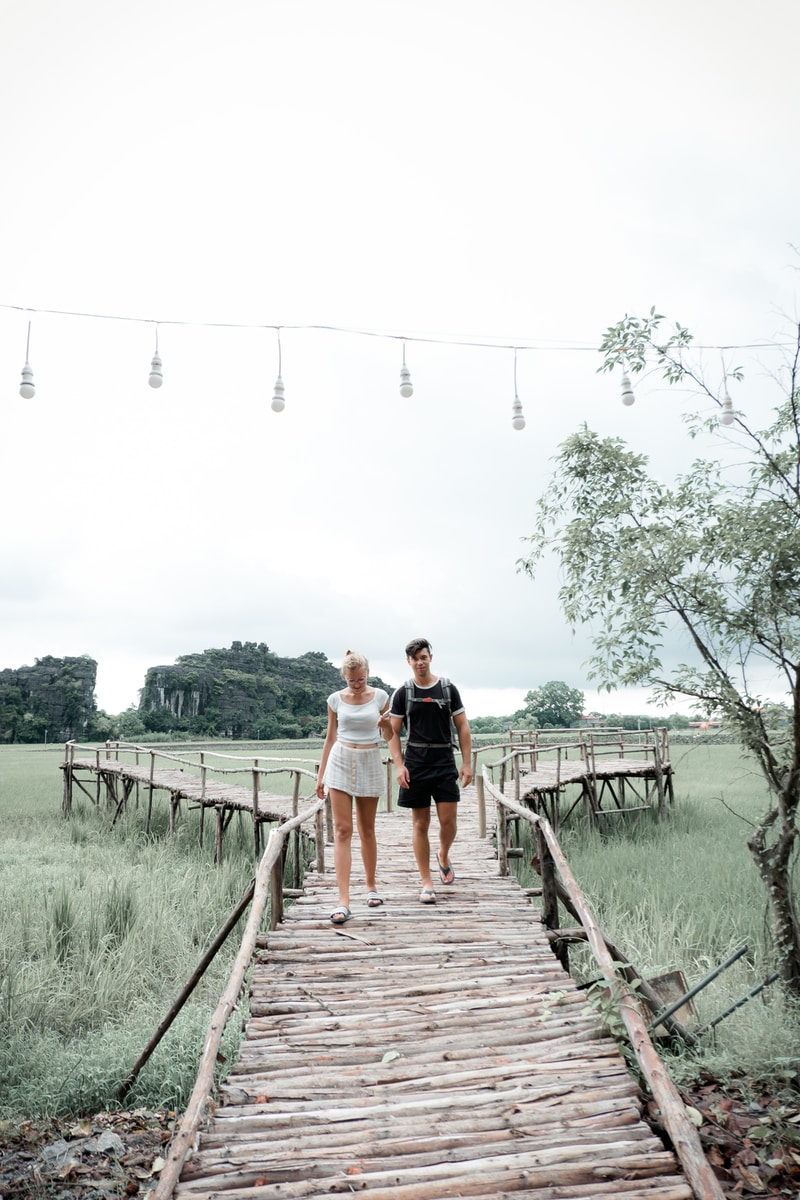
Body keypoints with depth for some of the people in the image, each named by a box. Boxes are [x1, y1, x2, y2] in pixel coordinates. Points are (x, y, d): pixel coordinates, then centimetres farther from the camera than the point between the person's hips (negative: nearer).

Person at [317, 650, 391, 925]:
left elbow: (389, 737, 5)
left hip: (370, 763, 0)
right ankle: (343, 901, -12)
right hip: (341, 761, 0)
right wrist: (321, 774, 10)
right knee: (342, 830, -8)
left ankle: (371, 886, 30)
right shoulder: (336, 700, 1)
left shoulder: (380, 697, 0)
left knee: (367, 830, 10)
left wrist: (386, 724, -18)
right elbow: (330, 738, 10)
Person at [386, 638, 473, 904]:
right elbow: (392, 732, 3)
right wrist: (399, 765, -8)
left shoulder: (448, 689, 5)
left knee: (448, 820, -3)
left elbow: (462, 727, 6)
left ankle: (443, 857, 29)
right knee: (420, 824, 3)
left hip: (445, 764, 1)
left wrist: (467, 763, 0)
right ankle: (426, 882, 10)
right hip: (415, 766, 0)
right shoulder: (402, 693, 3)